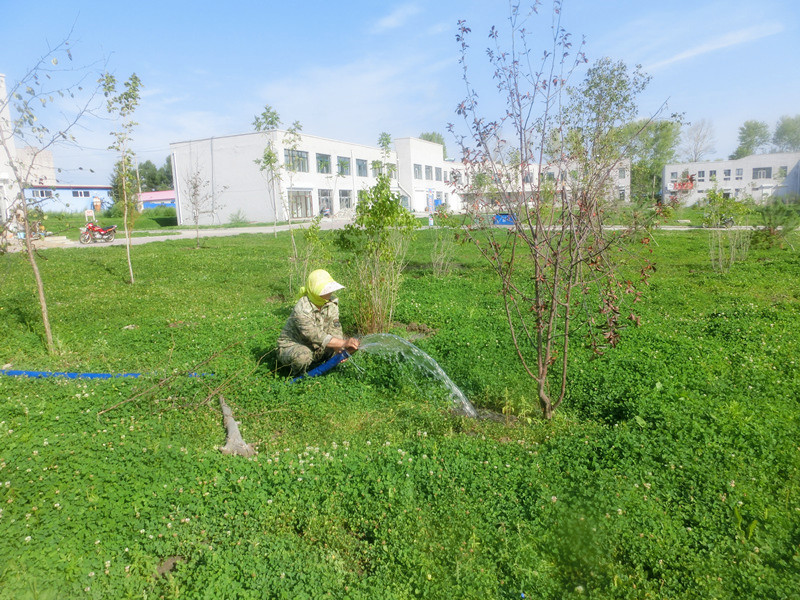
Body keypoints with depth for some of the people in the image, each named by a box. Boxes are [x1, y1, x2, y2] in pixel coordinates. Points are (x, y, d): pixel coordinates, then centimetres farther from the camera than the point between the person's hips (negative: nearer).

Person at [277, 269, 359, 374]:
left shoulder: (332, 302, -8)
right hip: (292, 345, -6)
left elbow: (334, 328, -12)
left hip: (315, 348, 6)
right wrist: (344, 343, -41)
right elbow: (316, 337, -36)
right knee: (302, 356, -42)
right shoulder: (301, 310, -31)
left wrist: (340, 350, -30)